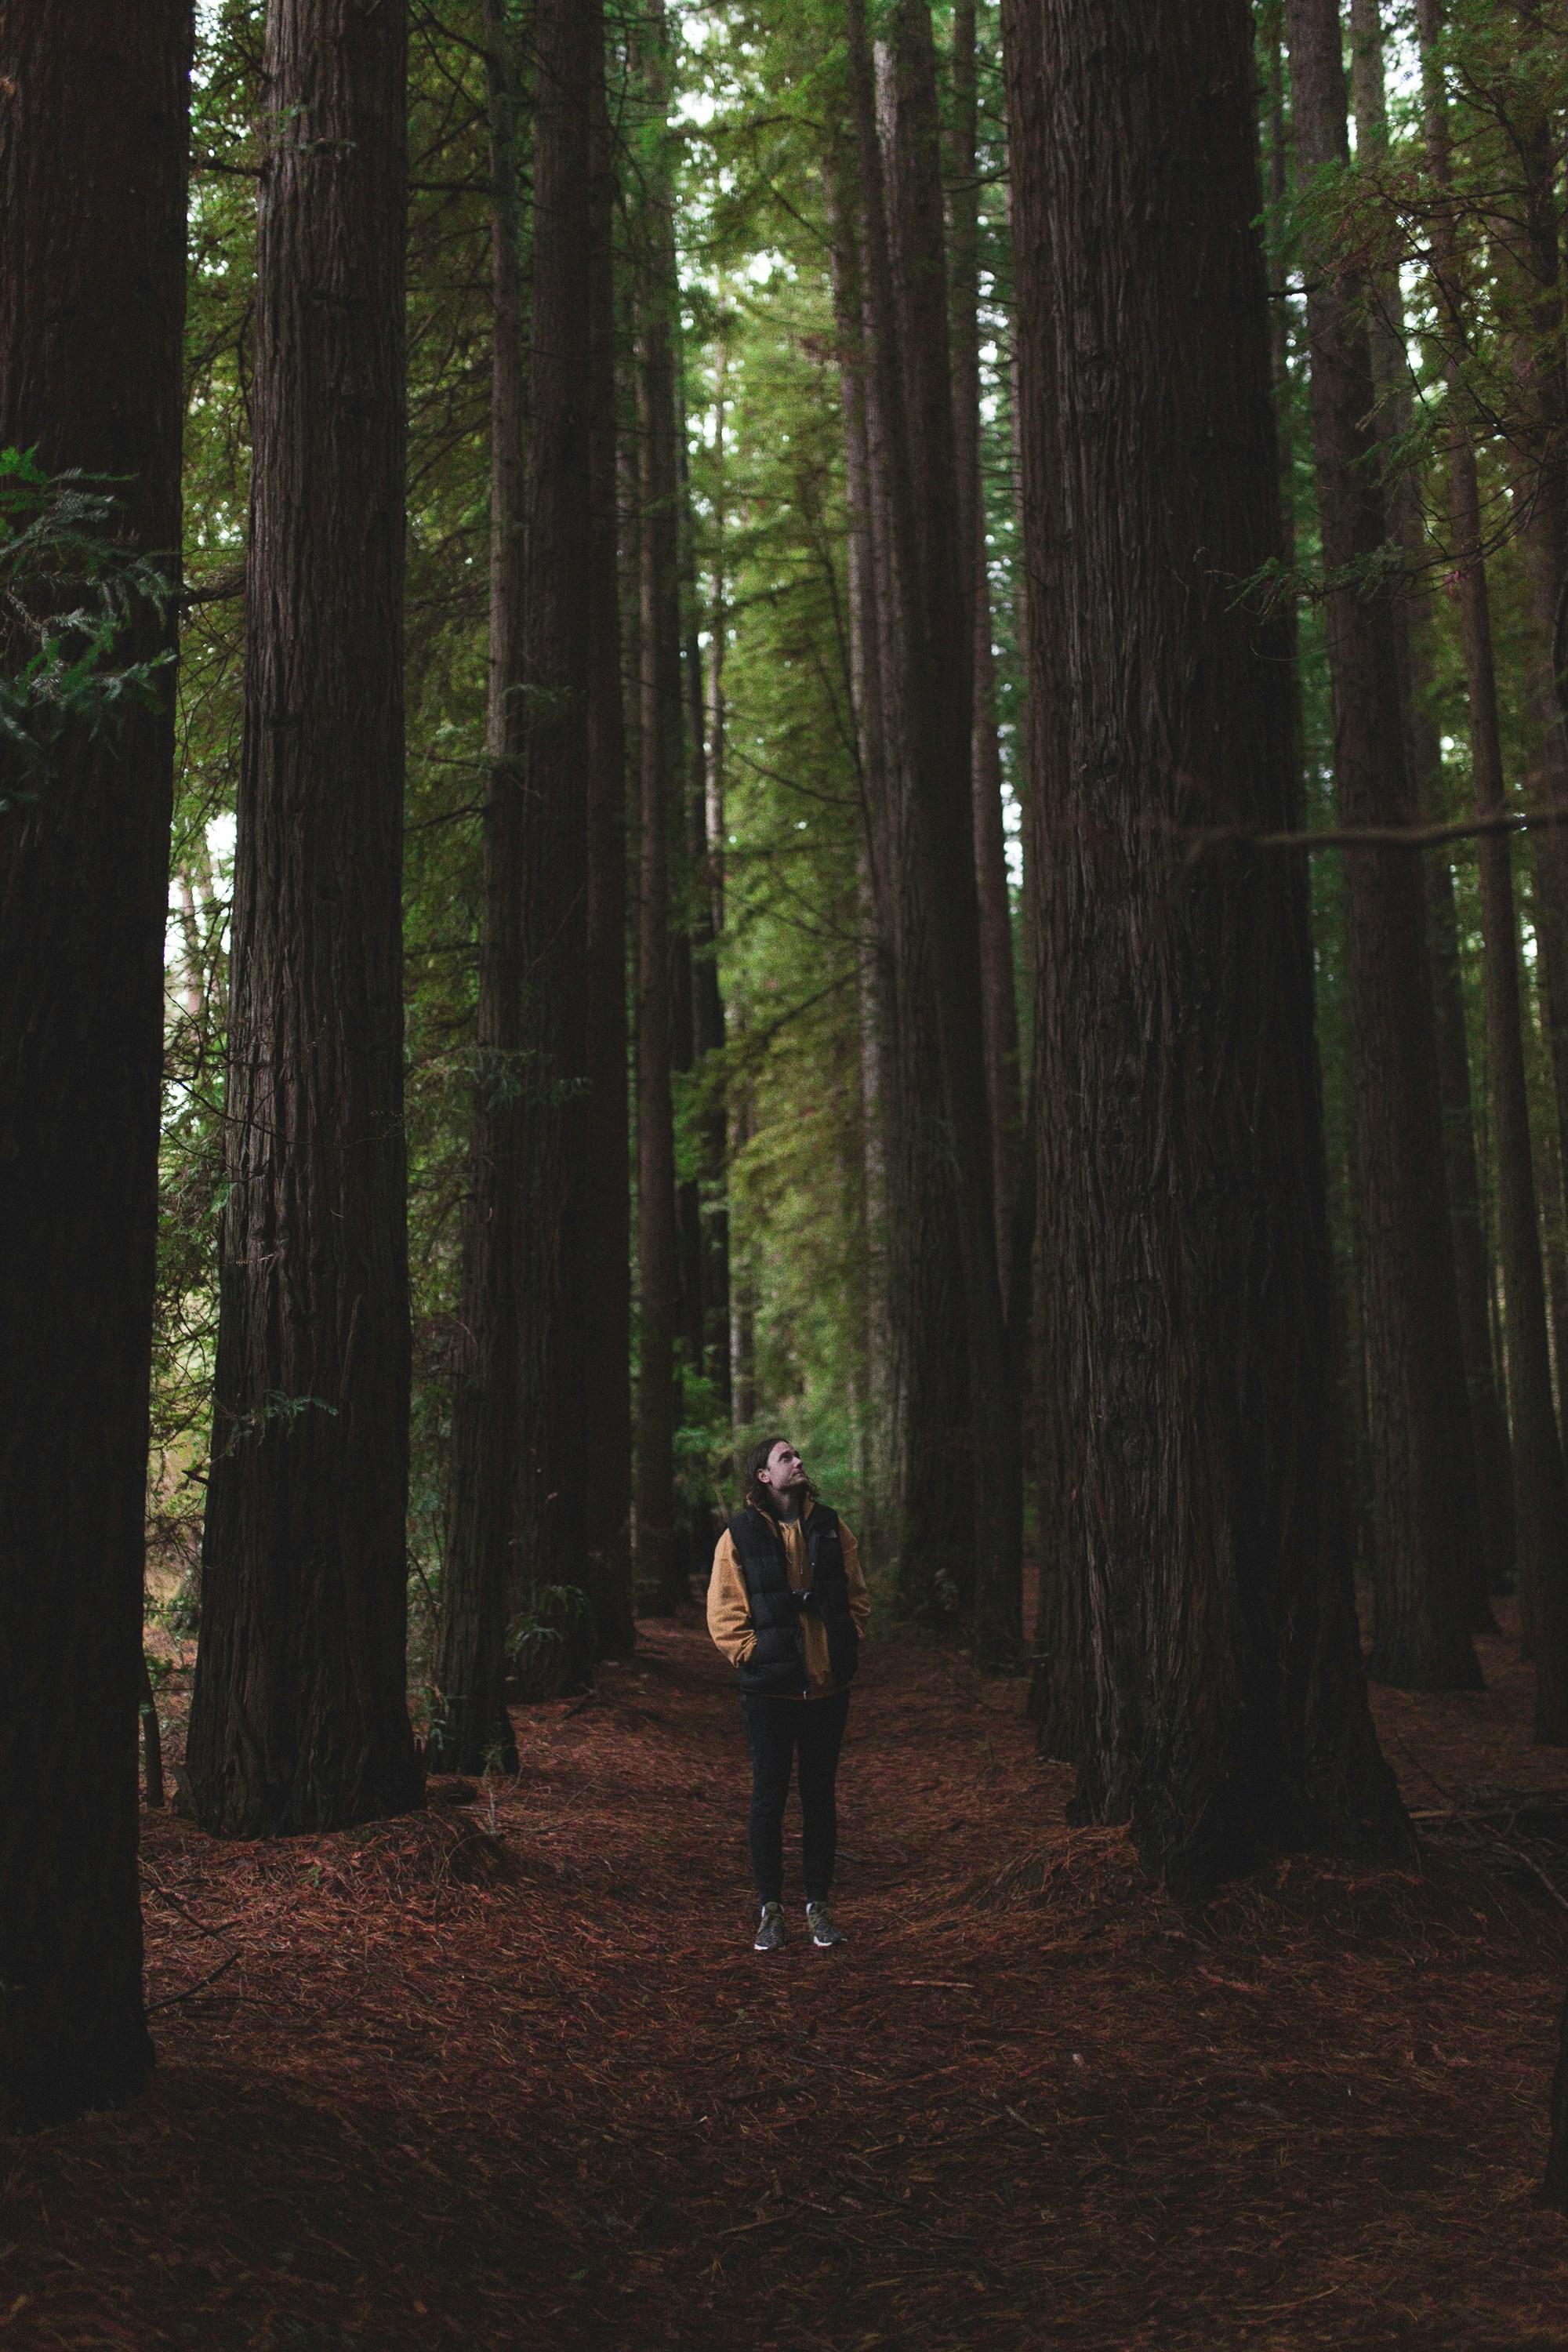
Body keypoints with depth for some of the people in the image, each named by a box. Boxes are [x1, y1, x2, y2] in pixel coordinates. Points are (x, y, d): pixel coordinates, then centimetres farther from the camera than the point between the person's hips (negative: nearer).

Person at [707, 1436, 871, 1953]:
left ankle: (818, 1905, 20)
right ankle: (770, 1909, 15)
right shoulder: (739, 1536, -3)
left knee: (820, 1795, 10)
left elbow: (857, 1595, 13)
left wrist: (847, 1647, 1)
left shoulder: (830, 1527, 7)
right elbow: (724, 1613, -2)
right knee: (768, 1798, 4)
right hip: (769, 1691, -3)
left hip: (827, 1686, 3)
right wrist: (752, 1654, -11)